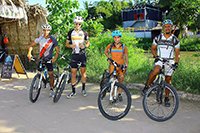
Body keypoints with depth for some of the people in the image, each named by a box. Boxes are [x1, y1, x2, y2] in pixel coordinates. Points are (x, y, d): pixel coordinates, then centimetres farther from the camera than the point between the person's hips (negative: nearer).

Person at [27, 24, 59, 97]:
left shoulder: (53, 40, -11)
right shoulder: (40, 38, -4)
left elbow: (57, 50, -10)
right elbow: (32, 45, 1)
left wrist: (55, 58, -25)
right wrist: (29, 53, -16)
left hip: (48, 59, -3)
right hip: (41, 58, 3)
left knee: (50, 74, -3)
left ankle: (51, 90, 7)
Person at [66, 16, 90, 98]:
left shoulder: (84, 33, 2)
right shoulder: (70, 33, 3)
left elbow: (88, 43, 10)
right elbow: (67, 44, 7)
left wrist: (84, 46, -12)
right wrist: (71, 45, -15)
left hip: (82, 54, 0)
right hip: (74, 54, 0)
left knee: (83, 71, 4)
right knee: (73, 73, 1)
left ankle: (83, 89, 19)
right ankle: (73, 91, 10)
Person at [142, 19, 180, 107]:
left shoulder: (175, 40, 2)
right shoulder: (157, 38, 2)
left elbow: (177, 53, 6)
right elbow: (153, 48, 10)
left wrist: (176, 63, -7)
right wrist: (155, 56, -8)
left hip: (170, 61, 2)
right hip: (159, 59, -1)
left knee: (168, 80, 6)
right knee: (156, 70, -34)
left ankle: (166, 98, 21)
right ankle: (147, 86, -17)